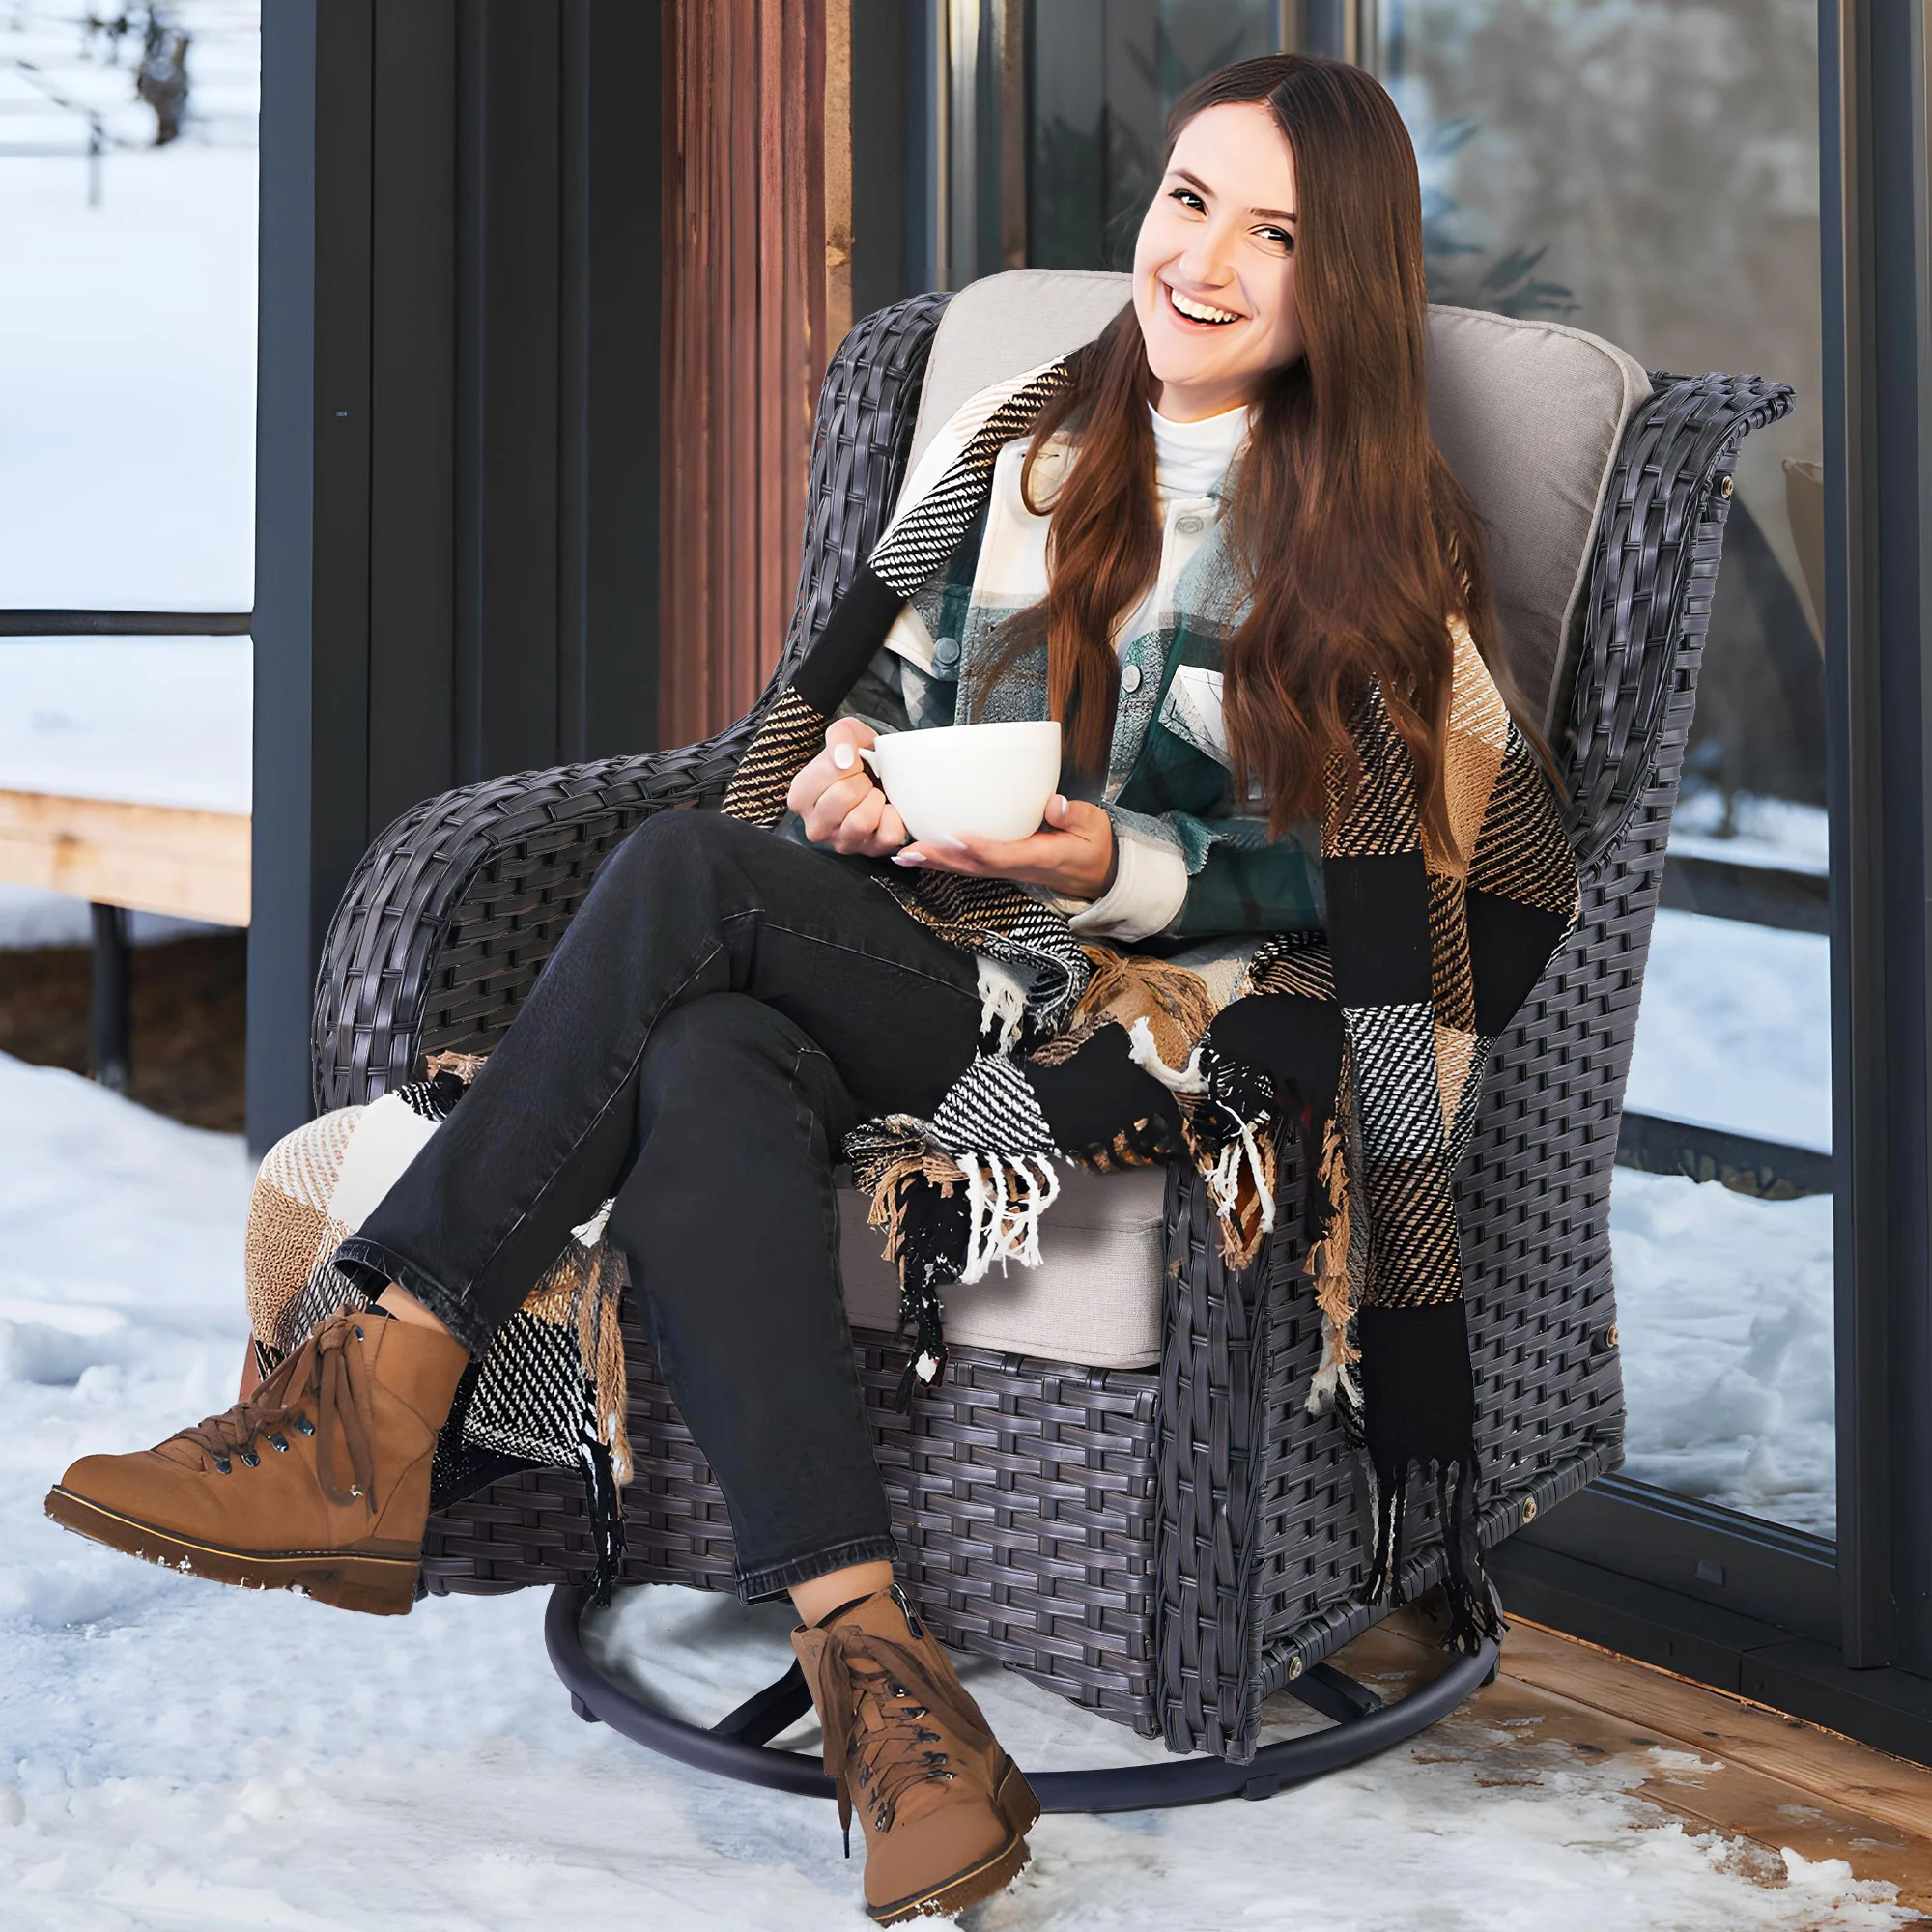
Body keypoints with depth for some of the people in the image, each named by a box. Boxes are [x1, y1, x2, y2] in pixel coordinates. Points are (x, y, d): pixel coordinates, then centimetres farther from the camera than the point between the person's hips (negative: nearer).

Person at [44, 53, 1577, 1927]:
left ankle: (376, 1396, -28)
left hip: (1155, 1018, -4)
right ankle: (867, 1659, -43)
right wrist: (842, 771, -1)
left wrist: (1125, 865, -14)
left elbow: (1379, 883, 1)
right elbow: (881, 690, 23)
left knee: (685, 873, -29)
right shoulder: (1011, 440, 19)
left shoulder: (1383, 538, 6)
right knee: (699, 1076, -35)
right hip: (912, 962, 5)